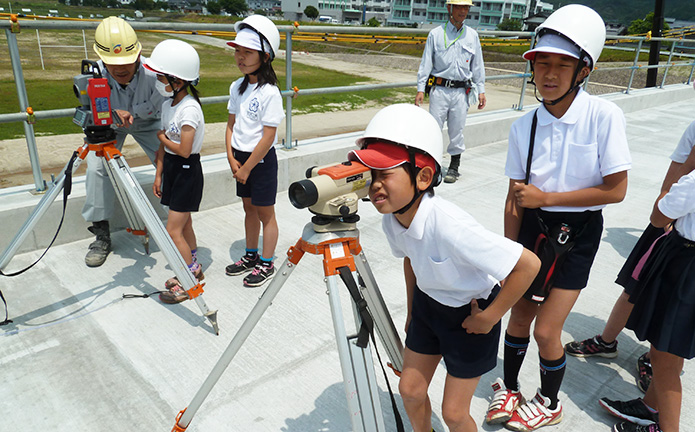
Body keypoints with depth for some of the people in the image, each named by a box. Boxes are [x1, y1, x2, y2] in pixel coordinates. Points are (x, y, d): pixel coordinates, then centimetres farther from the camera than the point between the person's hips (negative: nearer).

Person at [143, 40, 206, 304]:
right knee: (183, 223, 16)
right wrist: (159, 174, 11)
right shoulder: (168, 103, 6)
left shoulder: (189, 109, -21)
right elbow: (163, 142, 10)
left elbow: (183, 150, -23)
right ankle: (193, 269, 31)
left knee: (173, 230, -6)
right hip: (171, 168, 9)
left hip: (187, 171, -9)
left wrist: (162, 138, -7)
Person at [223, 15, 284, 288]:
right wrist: (232, 159, -3)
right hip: (240, 158, 7)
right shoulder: (237, 87, 4)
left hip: (261, 161, -7)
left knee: (265, 213, 5)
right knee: (249, 208, 19)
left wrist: (247, 168, -16)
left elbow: (268, 137, -20)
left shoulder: (270, 93, -19)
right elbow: (231, 125, 8)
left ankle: (266, 265, 20)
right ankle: (251, 256, 35)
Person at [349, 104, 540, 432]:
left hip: (469, 316, -6)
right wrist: (412, 310, 15)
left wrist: (489, 318, -22)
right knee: (410, 389, 16)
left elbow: (528, 264, -34)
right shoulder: (391, 219, -15)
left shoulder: (449, 226, -38)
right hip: (427, 303, 6)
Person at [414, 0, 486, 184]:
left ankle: (454, 166, 17)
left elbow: (478, 65, 13)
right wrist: (420, 89, -3)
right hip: (439, 89, -1)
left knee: (457, 130, 5)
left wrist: (481, 90, 8)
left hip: (461, 91, 2)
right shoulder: (436, 34, 4)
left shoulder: (472, 35, 10)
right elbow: (426, 63, 4)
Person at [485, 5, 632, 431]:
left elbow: (616, 189, -15)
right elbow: (515, 199, -1)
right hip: (533, 228, 3)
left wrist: (545, 197, -17)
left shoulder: (604, 116, -15)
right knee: (519, 316, 12)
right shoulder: (524, 127, -6)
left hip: (578, 234, -3)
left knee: (546, 329, 0)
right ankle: (509, 389, 39)